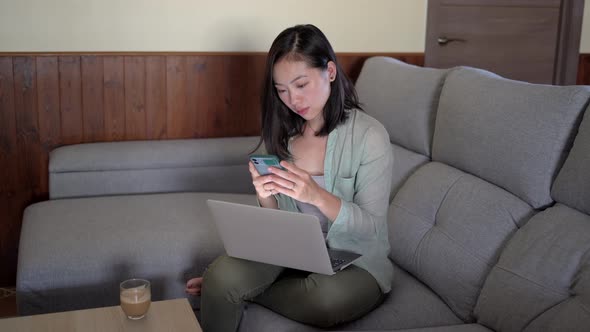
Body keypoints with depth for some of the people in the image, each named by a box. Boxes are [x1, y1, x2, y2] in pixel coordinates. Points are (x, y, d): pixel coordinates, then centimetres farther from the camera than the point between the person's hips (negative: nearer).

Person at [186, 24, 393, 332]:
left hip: (353, 260, -2)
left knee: (325, 301, -35)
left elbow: (373, 231, -15)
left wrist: (316, 196, -31)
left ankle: (244, 291, -9)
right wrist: (267, 199, -18)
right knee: (221, 278, -27)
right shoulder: (283, 132, 1)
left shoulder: (369, 135, -13)